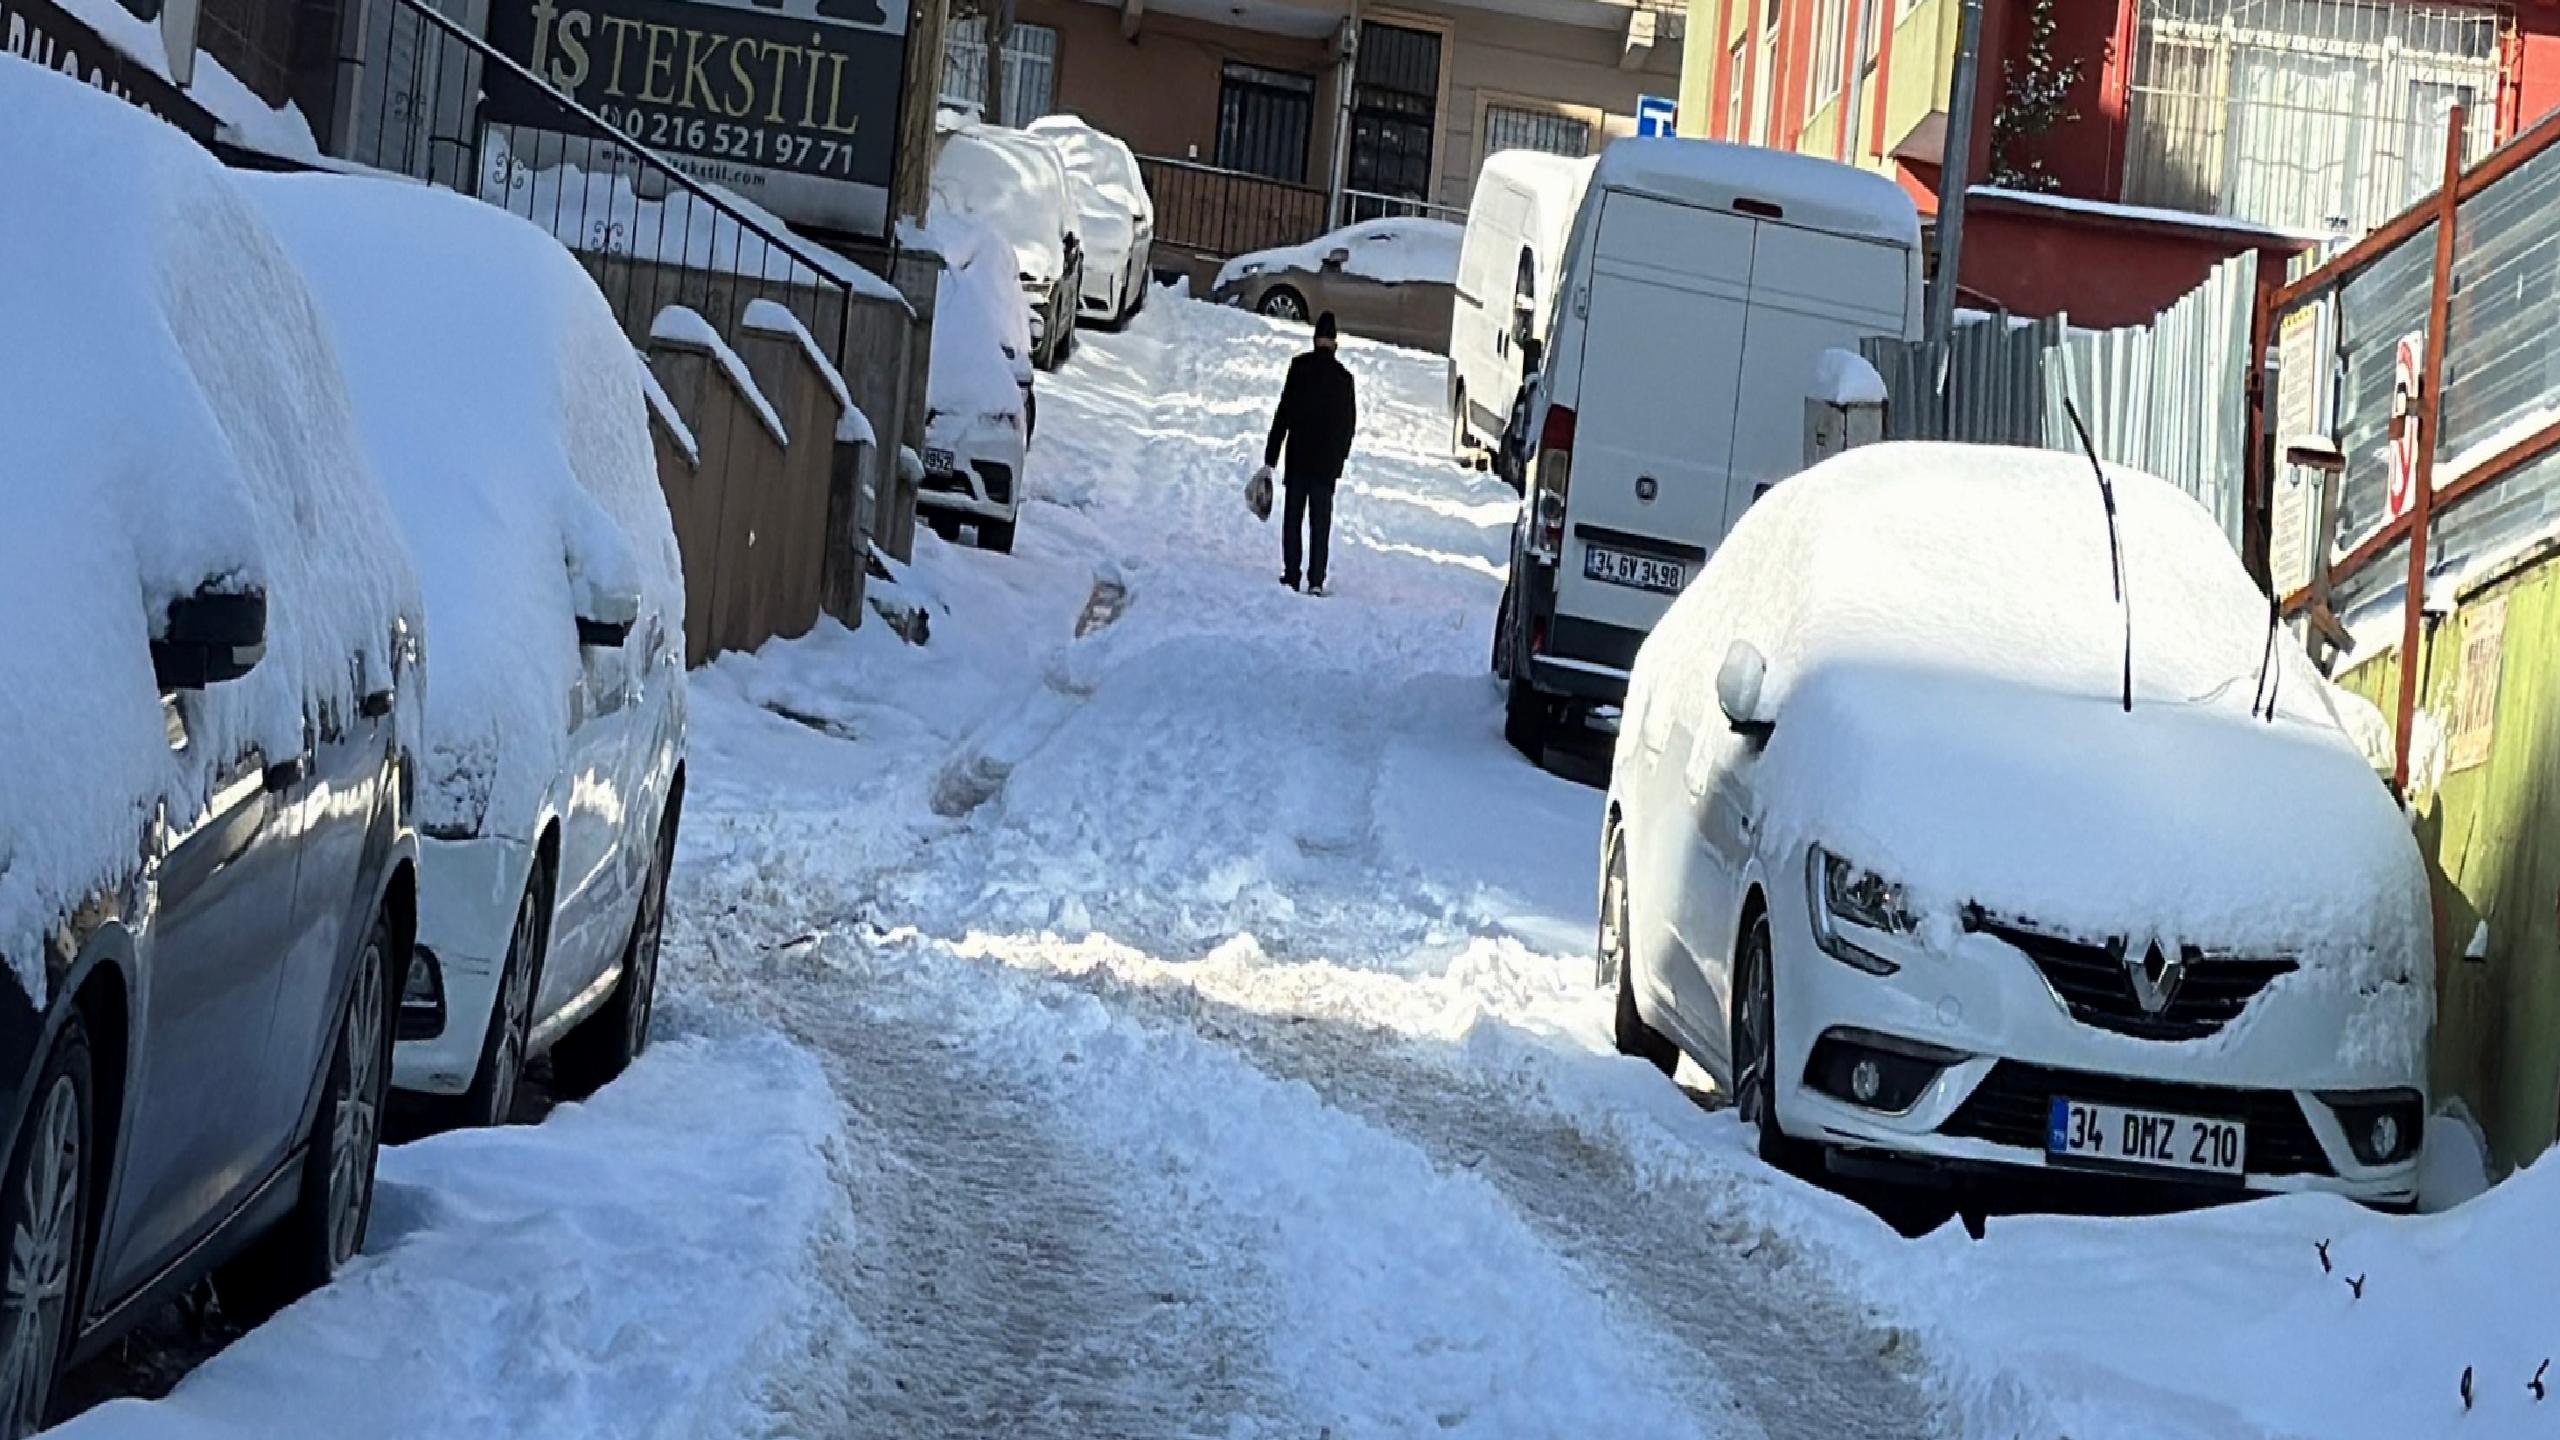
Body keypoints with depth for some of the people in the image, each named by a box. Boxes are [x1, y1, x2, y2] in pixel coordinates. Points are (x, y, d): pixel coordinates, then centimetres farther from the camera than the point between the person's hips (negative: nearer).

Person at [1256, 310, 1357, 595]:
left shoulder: (1300, 368, -6)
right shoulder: (1343, 377, 1)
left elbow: (1283, 415, -7)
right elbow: (1350, 422, 8)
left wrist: (1270, 459, -4)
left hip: (1298, 456, -2)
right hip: (1328, 461, 2)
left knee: (1292, 518, 7)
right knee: (1321, 521, 5)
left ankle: (1291, 576, 4)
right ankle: (1316, 581, 0)